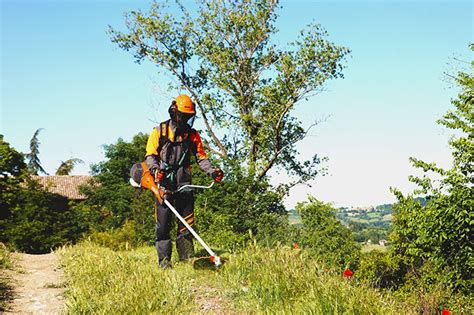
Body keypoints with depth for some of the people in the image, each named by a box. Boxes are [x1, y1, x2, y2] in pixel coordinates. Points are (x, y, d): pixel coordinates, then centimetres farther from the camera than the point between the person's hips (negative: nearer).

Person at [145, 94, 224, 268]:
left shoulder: (192, 134, 11)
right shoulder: (159, 131, 3)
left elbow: (201, 157, 11)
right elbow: (150, 155, 0)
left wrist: (213, 171, -6)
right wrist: (156, 169, -21)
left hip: (184, 183, 3)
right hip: (164, 183, -3)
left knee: (187, 222, 2)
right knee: (163, 223, -4)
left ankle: (187, 257, 7)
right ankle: (164, 259, 0)